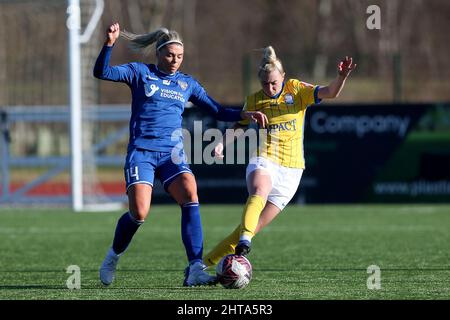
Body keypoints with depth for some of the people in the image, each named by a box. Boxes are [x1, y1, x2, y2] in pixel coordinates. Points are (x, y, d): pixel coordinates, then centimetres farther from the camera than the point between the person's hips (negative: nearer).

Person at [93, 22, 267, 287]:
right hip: (141, 152, -3)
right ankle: (114, 256, 14)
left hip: (172, 154, 3)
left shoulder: (187, 84, 16)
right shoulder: (140, 73, 7)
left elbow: (218, 111, 18)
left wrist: (244, 114, 2)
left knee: (190, 194, -26)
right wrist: (110, 44, -18)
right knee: (140, 213, -18)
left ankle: (195, 269, -29)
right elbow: (101, 72, -4)